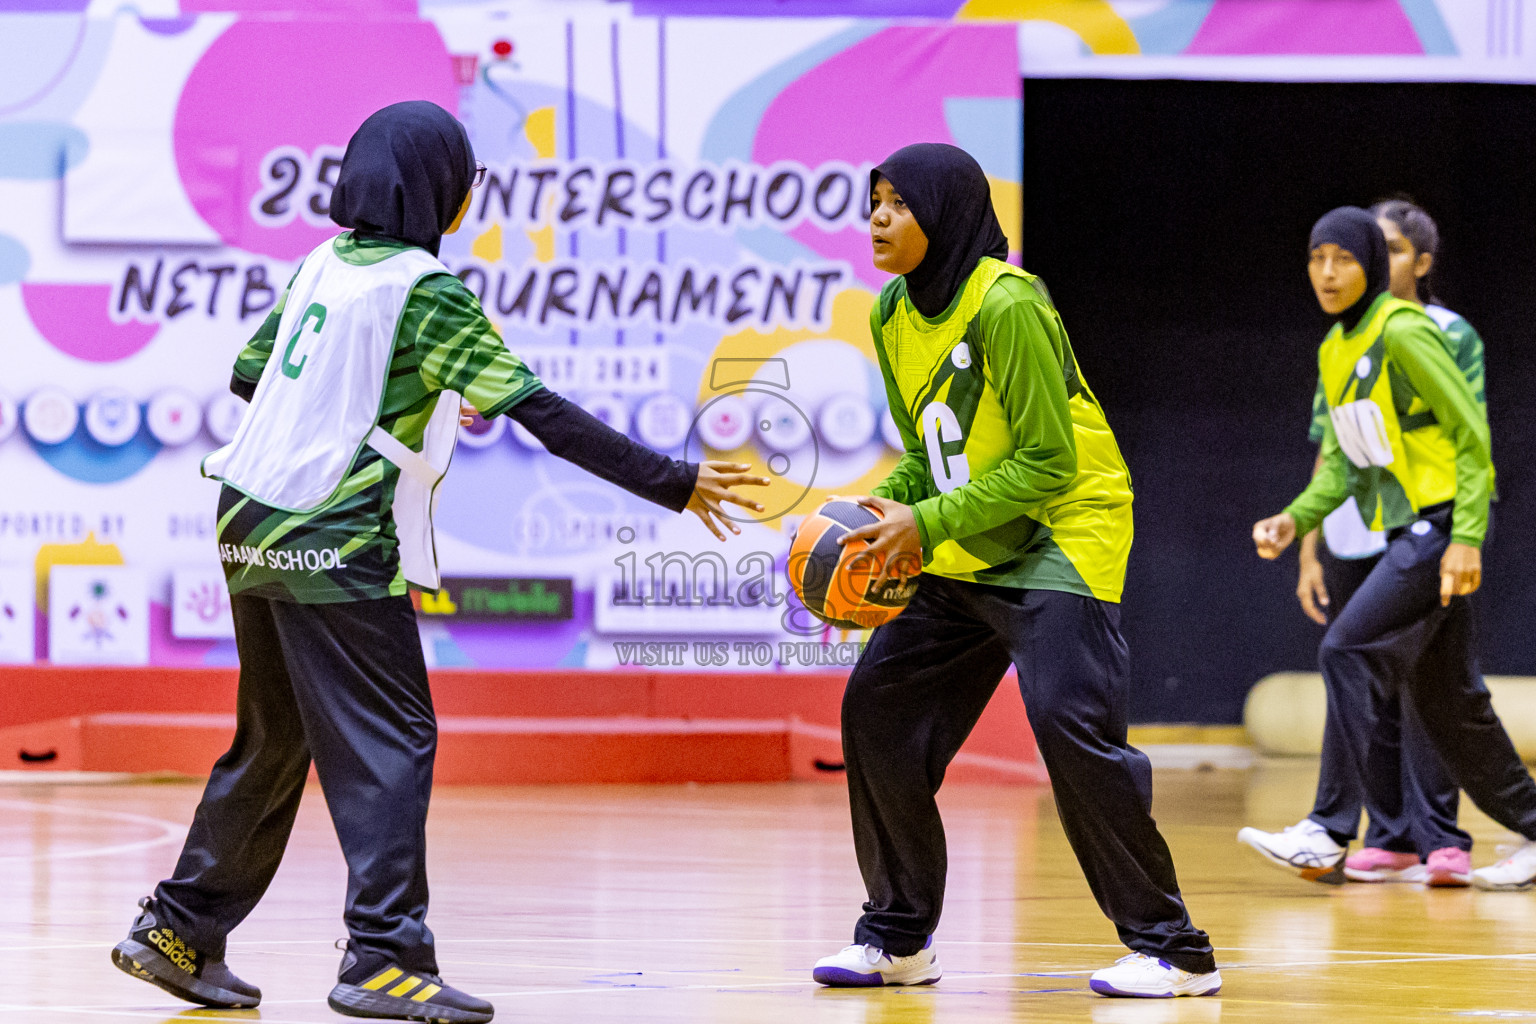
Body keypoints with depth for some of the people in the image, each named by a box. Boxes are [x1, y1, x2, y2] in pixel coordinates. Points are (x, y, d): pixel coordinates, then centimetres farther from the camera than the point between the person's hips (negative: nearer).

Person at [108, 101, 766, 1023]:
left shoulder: (325, 265, 10)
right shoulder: (426, 291, -12)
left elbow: (250, 374, 21)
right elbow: (544, 414, -16)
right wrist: (672, 483, -14)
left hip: (255, 524, 8)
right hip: (337, 543, -8)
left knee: (274, 741, 17)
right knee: (391, 744, -6)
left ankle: (180, 932, 22)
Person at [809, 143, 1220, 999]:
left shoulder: (1006, 305, -20)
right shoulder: (893, 315, 5)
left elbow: (1048, 463, -20)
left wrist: (929, 525, -23)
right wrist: (891, 516, -4)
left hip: (1061, 536, -9)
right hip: (966, 556, 9)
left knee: (1069, 720, -21)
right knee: (877, 705, 4)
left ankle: (1173, 949, -13)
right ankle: (899, 938, 17)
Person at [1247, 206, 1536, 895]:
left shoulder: (1403, 334, -13)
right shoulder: (1335, 352, 12)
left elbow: (1473, 433, -14)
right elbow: (1342, 460, 19)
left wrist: (1467, 536, -20)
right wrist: (1297, 520, 3)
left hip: (1442, 527, -9)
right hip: (1405, 533, 9)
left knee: (1348, 651, -17)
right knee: (1444, 697, 10)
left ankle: (1328, 833, -18)